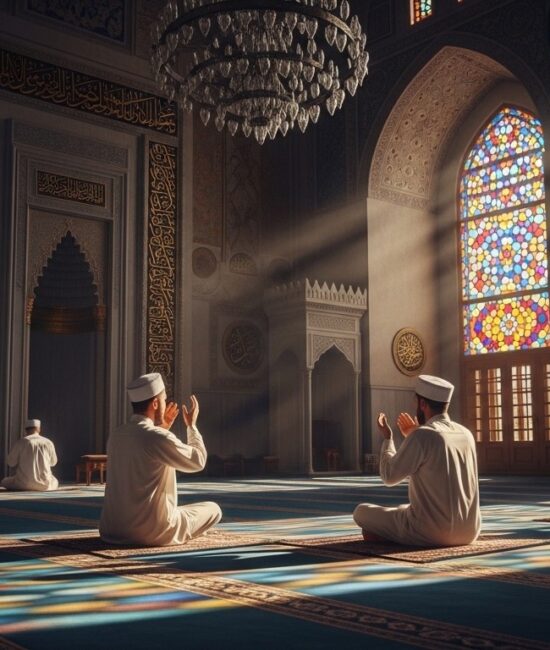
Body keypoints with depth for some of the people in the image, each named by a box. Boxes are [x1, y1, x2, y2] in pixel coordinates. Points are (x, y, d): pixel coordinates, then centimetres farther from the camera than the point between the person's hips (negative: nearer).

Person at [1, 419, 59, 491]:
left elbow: (11, 462, 0)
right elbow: (53, 462, 17)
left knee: (5, 481, 29)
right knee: (54, 482, 37)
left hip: (24, 483, -2)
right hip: (43, 484, 2)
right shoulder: (48, 442, 3)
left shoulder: (21, 442, -4)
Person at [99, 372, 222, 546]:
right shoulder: (159, 439, -19)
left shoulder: (116, 436, 2)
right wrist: (192, 425, 9)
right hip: (153, 531, -7)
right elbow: (198, 461, -3)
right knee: (213, 509, 11)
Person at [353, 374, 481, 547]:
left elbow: (389, 476, -6)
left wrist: (387, 438, 8)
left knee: (362, 512, 11)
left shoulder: (422, 436, -16)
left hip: (431, 532, -7)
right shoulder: (466, 434, 6)